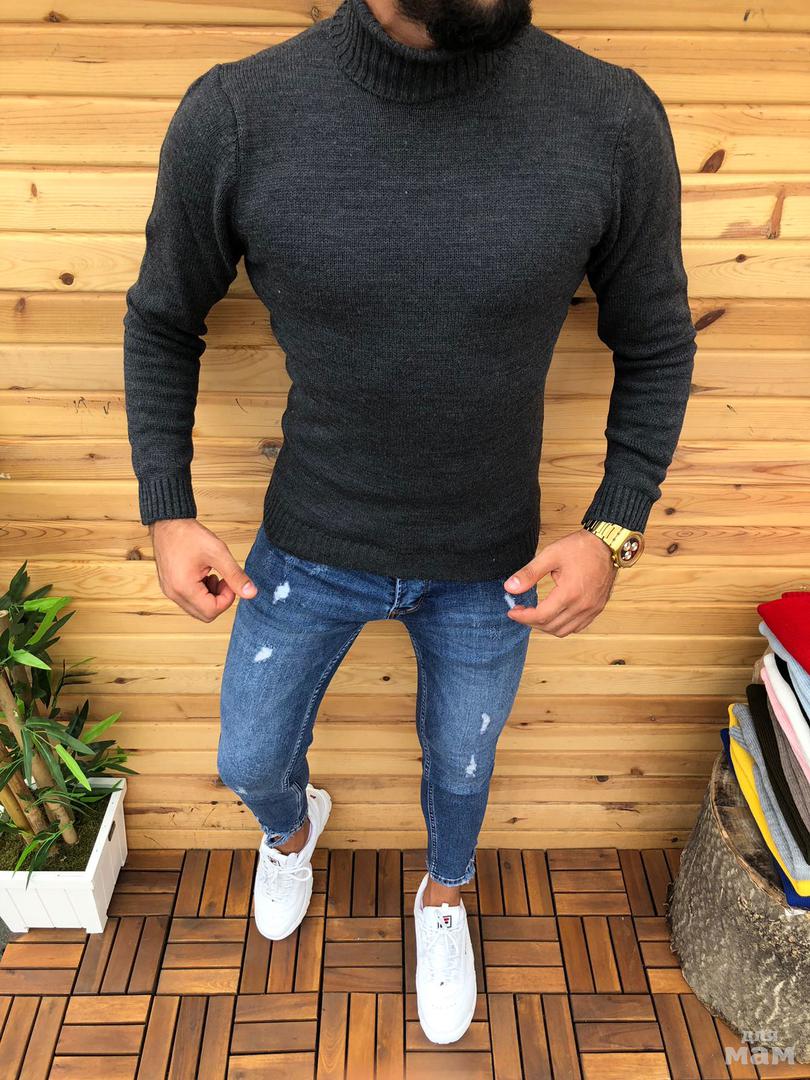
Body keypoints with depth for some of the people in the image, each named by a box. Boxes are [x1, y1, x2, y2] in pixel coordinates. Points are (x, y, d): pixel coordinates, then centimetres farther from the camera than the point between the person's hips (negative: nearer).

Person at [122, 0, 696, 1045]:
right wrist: (167, 517, -9)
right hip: (309, 548, 1)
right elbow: (162, 321, -2)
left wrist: (614, 531, -14)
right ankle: (293, 823, 62)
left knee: (459, 766, 23)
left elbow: (655, 345, -3)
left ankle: (444, 897, 61)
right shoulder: (234, 115, -19)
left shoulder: (613, 119, -18)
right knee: (251, 761, 20)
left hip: (488, 565, 1)